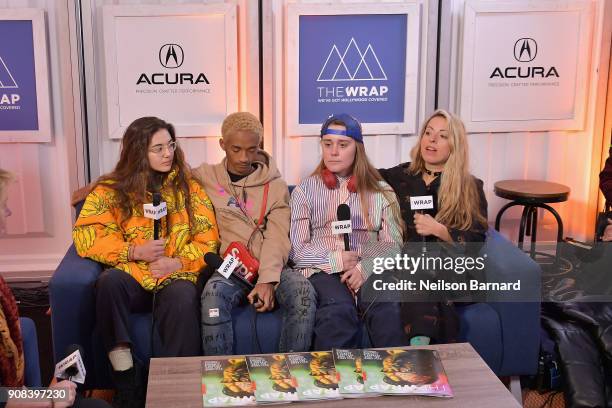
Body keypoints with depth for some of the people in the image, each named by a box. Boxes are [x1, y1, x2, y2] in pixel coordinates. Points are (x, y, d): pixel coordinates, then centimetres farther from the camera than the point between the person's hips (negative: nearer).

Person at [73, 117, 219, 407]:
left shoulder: (189, 188, 12)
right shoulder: (111, 190, 8)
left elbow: (208, 240, 7)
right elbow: (85, 236, -3)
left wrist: (179, 263, -12)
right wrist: (135, 252, -13)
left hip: (176, 278, 0)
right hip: (132, 278, 1)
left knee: (184, 299, -36)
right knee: (110, 281, -34)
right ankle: (127, 383, -27)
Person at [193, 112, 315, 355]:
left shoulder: (275, 185, 11)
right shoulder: (204, 178, 14)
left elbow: (277, 238, 1)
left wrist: (267, 281, -19)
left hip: (271, 268, 1)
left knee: (303, 291, -30)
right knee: (214, 293, -35)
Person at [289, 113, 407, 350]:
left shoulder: (381, 192, 17)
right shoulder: (305, 190, 14)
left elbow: (392, 244, 7)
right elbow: (296, 250, 6)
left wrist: (365, 268, -13)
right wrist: (336, 260, -10)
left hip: (370, 270, 1)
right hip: (321, 270, -1)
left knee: (389, 308, -31)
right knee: (338, 310, -34)